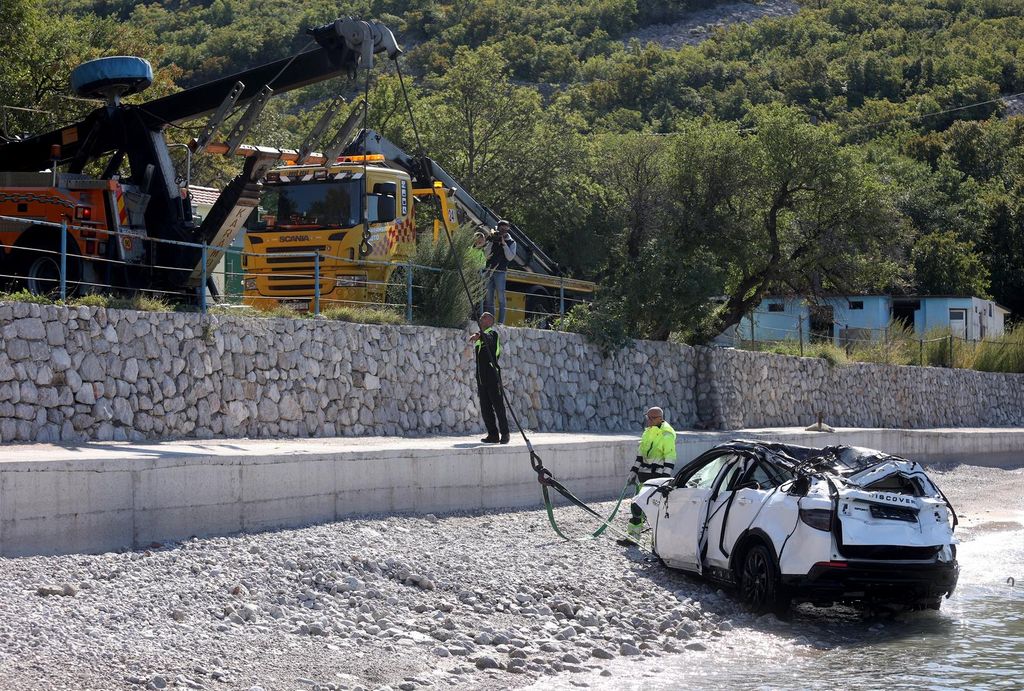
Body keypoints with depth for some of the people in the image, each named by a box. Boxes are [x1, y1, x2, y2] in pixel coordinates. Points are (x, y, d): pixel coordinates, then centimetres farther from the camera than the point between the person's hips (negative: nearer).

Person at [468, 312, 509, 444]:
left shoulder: (493, 334, -1)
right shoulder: (479, 340, 22)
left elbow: (488, 339, -28)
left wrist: (479, 335, -50)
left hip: (493, 377, -8)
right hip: (481, 378, 8)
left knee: (498, 406, -6)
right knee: (485, 408, 5)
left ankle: (504, 434, -2)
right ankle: (493, 435, 9)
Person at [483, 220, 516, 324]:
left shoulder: (511, 242, 6)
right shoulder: (493, 240, 12)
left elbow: (510, 257, -8)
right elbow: (486, 254, 2)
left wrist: (504, 243, -10)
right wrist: (492, 241, -6)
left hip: (500, 272, -3)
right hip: (489, 271, 3)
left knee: (501, 298, -6)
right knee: (489, 298, 4)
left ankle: (501, 322, -7)